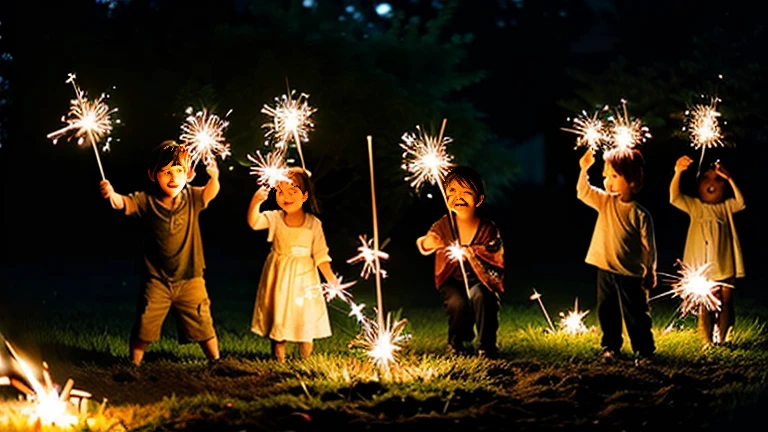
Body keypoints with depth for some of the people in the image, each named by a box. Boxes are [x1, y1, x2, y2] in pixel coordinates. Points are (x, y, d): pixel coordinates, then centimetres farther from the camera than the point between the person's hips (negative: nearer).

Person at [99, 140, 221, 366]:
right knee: (144, 325, 3)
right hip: (156, 280, -1)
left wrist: (214, 177, -42)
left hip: (190, 279, 1)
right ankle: (134, 364, 22)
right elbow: (125, 203, -23)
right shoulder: (146, 202, -9)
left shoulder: (191, 198, -3)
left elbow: (210, 192, -19)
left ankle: (216, 362, 24)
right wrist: (111, 194, -46)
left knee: (203, 326, 7)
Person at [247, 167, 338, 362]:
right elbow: (254, 222, -26)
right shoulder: (275, 218, -7)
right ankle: (278, 357, 14)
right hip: (279, 275, 0)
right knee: (278, 314, 4)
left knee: (306, 316, 4)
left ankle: (305, 359, 18)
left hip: (304, 275, 0)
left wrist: (330, 277, -11)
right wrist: (256, 202, -45)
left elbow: (320, 254, -2)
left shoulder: (313, 223, -5)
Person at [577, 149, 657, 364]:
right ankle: (611, 346, 30)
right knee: (607, 312, 15)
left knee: (635, 314, 4)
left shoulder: (640, 215, -12)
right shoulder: (605, 202, 1)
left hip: (630, 274, -5)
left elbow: (649, 246, -7)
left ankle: (644, 350, 16)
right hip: (605, 270, 5)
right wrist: (584, 169, -13)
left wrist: (650, 272, -3)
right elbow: (583, 192, 0)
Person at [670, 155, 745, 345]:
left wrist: (729, 179, -25)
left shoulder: (726, 207, 8)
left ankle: (721, 341, 16)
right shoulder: (695, 207, 4)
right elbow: (675, 197, -12)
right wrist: (678, 172, -28)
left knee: (726, 303, 5)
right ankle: (707, 342, 5)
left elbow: (741, 202, -13)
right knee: (707, 306, -3)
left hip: (726, 266, 2)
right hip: (704, 267, -2)